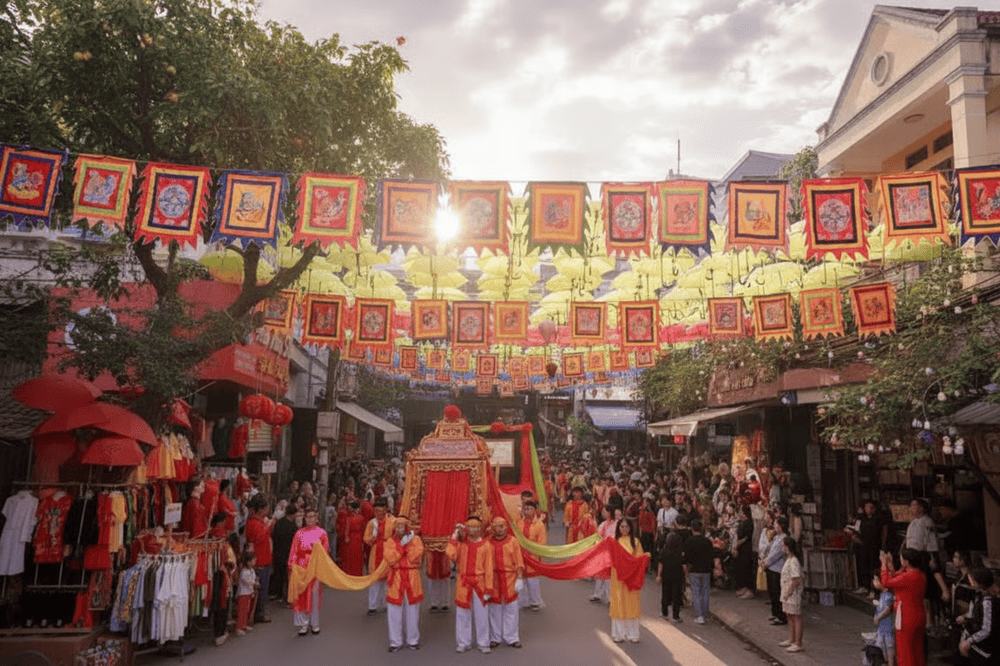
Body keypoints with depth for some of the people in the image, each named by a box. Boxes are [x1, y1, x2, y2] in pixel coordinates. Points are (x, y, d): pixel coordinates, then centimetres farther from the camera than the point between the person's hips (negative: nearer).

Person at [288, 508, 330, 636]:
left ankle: (314, 623, 13)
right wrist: (292, 566, -4)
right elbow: (294, 551, 4)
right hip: (301, 566, 1)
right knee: (302, 594, -2)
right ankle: (303, 624, 5)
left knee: (314, 594, 1)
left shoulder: (321, 533, 6)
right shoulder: (299, 533, 8)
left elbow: (325, 551, 4)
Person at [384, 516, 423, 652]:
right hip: (395, 579, 1)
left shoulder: (415, 539, 1)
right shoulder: (390, 542, 4)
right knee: (394, 612, 2)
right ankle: (395, 642, 14)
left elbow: (414, 558, -14)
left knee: (412, 611, 7)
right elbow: (390, 560, -13)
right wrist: (402, 545, -16)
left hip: (412, 579, 0)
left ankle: (413, 640, 20)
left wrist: (409, 543, -16)